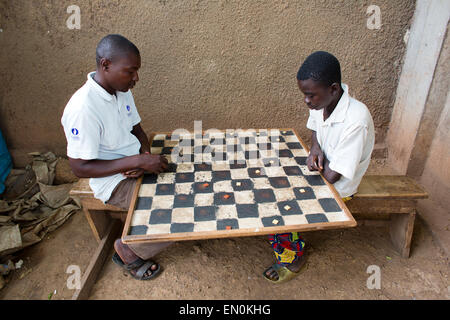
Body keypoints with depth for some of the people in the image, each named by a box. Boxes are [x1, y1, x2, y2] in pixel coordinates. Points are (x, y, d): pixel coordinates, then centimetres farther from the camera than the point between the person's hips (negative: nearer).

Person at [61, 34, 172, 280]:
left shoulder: (122, 90, -1)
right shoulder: (83, 109, -26)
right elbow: (79, 168, -23)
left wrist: (146, 153, -11)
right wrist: (137, 161, -28)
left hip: (137, 166, 8)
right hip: (115, 182, -8)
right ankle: (129, 252, 11)